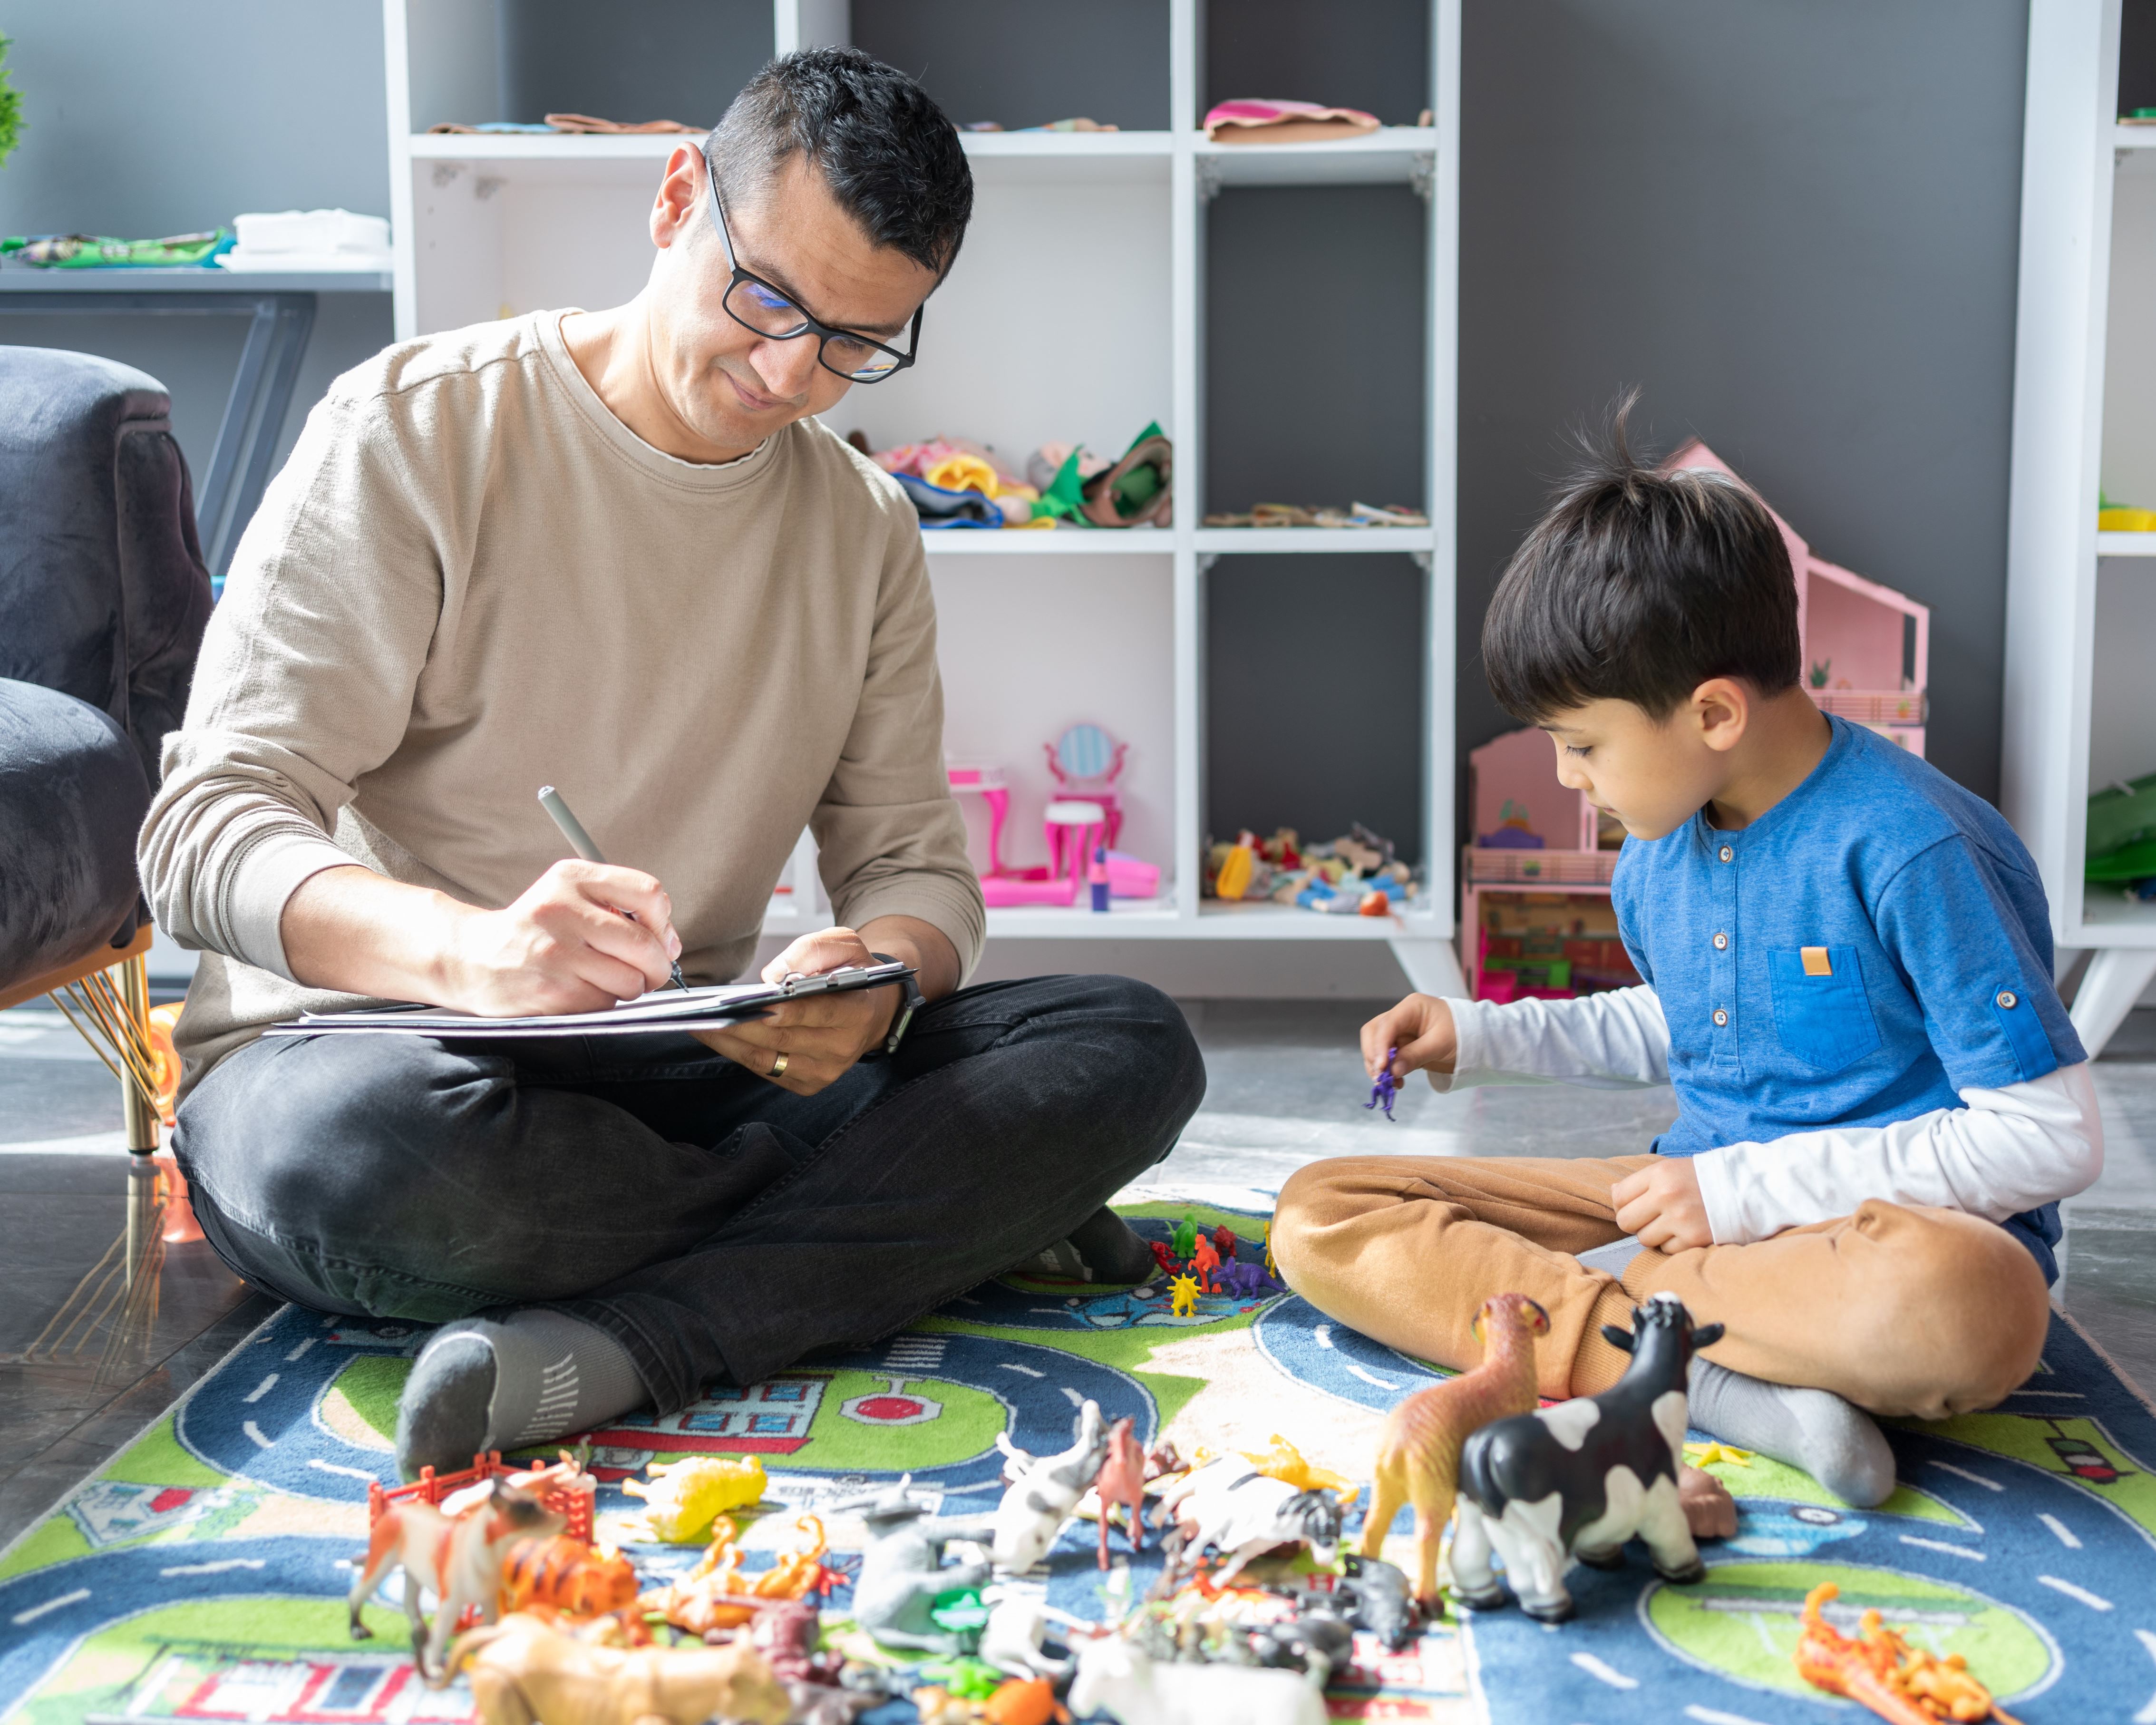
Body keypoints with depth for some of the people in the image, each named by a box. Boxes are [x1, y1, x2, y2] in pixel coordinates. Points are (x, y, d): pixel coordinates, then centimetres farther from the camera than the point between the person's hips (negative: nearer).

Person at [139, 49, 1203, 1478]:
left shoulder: (865, 530, 10)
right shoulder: (416, 432, -7)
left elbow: (914, 863, 7)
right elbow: (207, 834, -14)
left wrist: (880, 975, -20)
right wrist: (465, 949, -36)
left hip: (691, 1075, 4)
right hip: (356, 1048, -4)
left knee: (1133, 1047, -16)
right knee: (360, 1150, -41)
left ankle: (610, 1346, -31)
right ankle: (938, 1224, -17)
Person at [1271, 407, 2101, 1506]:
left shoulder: (1910, 850, -18)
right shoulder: (1658, 850, 6)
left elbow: (2053, 1140, -18)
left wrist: (1746, 1188, -19)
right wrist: (1479, 1037, 14)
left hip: (1898, 1219, -7)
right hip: (1709, 1202, 7)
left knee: (1954, 1305, -45)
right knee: (1318, 1217, -8)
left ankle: (1582, 1296, -20)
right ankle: (1707, 1382, -25)